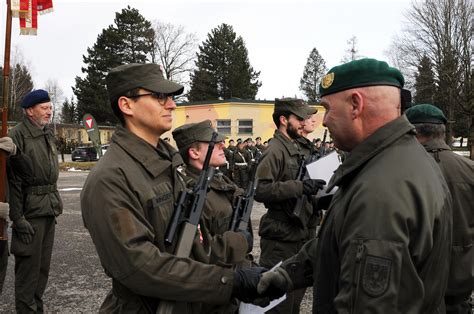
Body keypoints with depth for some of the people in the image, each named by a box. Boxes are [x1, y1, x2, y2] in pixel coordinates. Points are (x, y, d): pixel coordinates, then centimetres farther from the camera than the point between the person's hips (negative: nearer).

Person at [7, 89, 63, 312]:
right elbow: (13, 181, -16)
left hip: (49, 210, 8)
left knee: (43, 264, 15)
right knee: (29, 265, 1)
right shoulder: (18, 135, -11)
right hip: (30, 211, -8)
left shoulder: (48, 134, 14)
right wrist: (18, 218, -19)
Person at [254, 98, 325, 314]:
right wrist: (300, 187, -30)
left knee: (296, 296, 20)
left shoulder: (297, 148, 16)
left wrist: (314, 190, 11)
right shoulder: (274, 151, -14)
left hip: (300, 235, 9)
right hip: (281, 239, -9)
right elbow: (260, 190, -26)